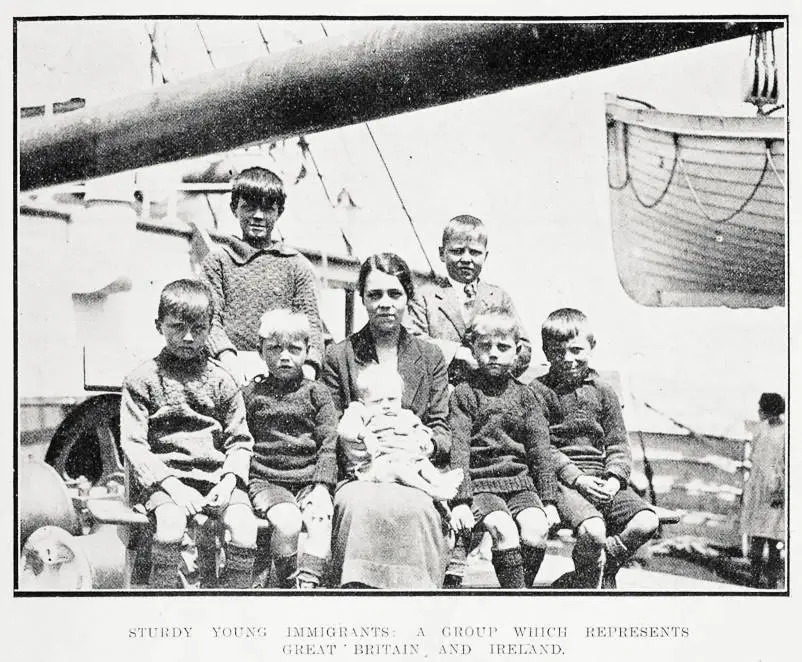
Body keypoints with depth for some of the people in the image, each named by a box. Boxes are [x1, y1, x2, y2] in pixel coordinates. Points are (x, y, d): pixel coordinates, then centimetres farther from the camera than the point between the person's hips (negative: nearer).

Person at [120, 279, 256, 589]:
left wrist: (228, 481, -8)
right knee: (170, 526, -32)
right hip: (163, 477, -2)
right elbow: (133, 444, -2)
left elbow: (240, 440, 11)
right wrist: (172, 485, -14)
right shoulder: (142, 380, 5)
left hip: (218, 477, 2)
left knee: (245, 529, -23)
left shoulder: (221, 380, 12)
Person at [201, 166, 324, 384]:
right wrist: (228, 357, -15)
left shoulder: (296, 265, 13)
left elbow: (311, 322, 8)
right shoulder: (217, 261, 11)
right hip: (234, 370, -1)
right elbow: (209, 318, 2)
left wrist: (308, 367, -10)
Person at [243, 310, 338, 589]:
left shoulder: (317, 393, 9)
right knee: (288, 522, -29)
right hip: (266, 481, -1)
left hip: (310, 481, 1)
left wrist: (321, 487, -7)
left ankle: (308, 583, -25)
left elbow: (329, 445, 5)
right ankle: (289, 583, -11)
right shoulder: (251, 394, 9)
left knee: (320, 521, -28)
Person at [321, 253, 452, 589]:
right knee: (360, 505, -35)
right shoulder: (338, 356, 12)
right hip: (358, 475, -1)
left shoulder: (431, 357, 16)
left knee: (414, 509, -34)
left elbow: (443, 433, 10)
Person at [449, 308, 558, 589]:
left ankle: (523, 585, -1)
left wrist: (549, 500, 2)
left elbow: (540, 449, 9)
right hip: (481, 483, -3)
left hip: (520, 481, 3)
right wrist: (461, 500, -16)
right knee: (504, 530, -26)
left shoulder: (524, 395, 11)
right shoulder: (464, 393, 1)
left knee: (537, 529, -20)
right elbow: (458, 449, -7)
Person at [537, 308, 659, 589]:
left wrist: (614, 479, -8)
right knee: (592, 532, -31)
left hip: (601, 478, 5)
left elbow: (618, 445, 11)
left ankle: (601, 571, 4)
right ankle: (590, 580, 2)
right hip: (562, 479, -5)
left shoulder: (602, 391, 14)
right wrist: (577, 477, -17)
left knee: (647, 523, -18)